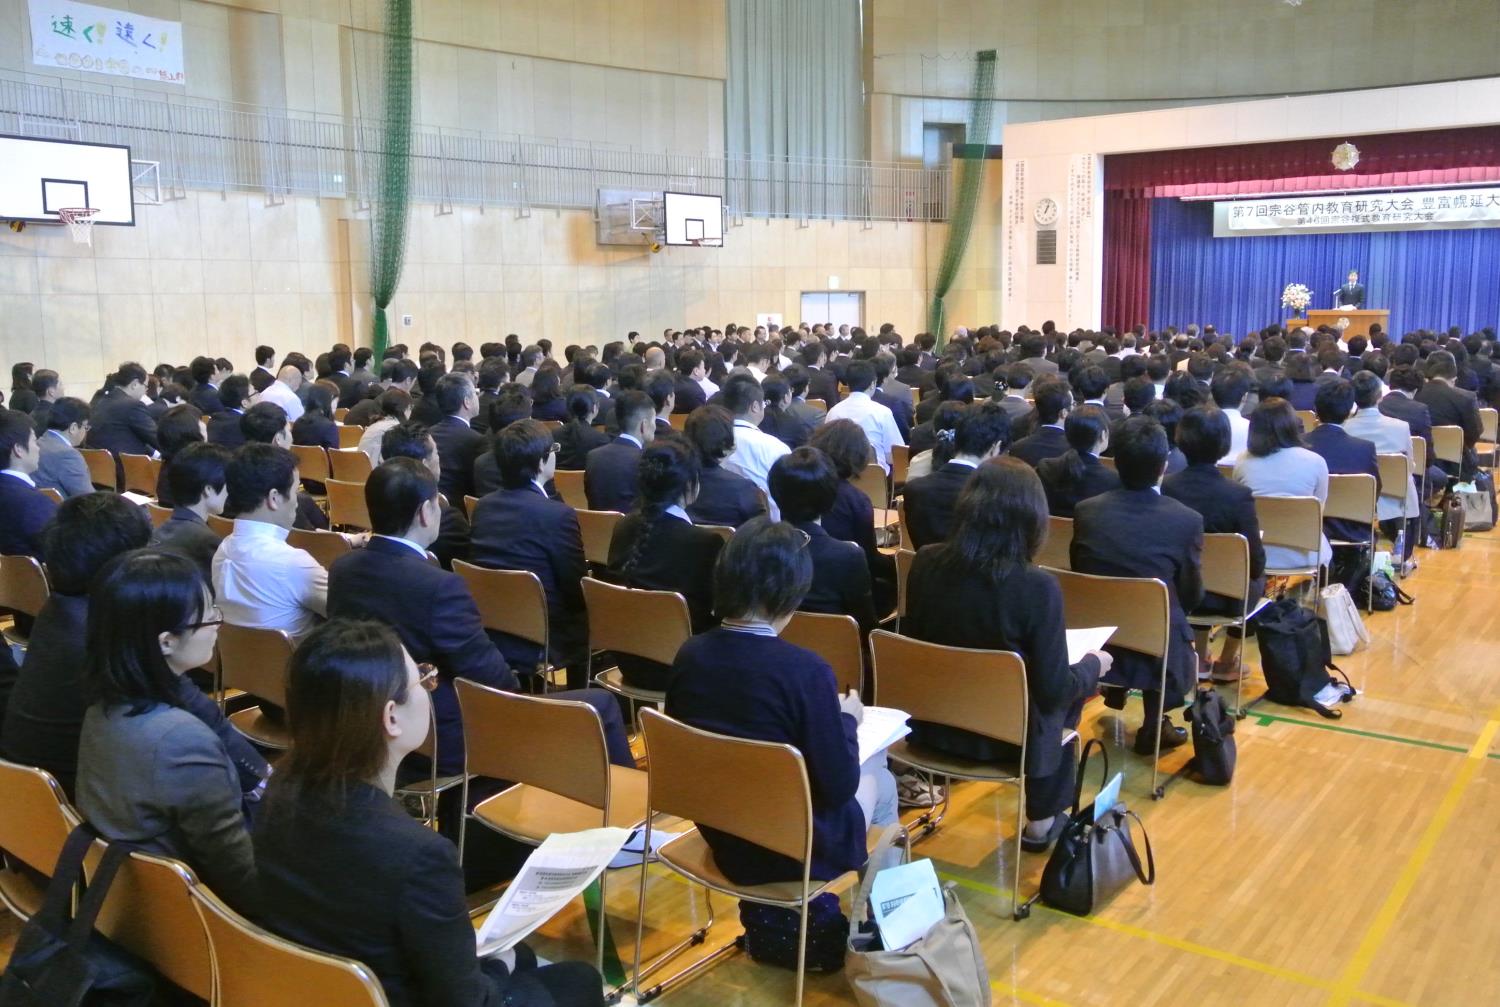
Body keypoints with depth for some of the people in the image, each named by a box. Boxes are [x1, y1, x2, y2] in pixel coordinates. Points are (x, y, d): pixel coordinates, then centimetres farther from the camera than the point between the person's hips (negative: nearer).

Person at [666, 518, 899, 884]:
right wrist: (847, 720, -1)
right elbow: (839, 787, -19)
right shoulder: (805, 670, -27)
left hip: (720, 836, 5)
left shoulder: (689, 654, -10)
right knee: (879, 780, 26)